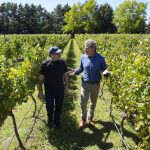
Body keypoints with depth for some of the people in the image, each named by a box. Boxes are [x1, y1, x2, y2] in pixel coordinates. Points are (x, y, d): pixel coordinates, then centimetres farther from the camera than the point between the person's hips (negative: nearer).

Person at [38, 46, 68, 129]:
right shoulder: (45, 64, -14)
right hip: (49, 90, -2)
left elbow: (65, 74, 6)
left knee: (58, 107, 15)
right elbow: (41, 78, -8)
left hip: (60, 89, 3)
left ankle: (57, 120, 39)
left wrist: (66, 86, 8)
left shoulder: (62, 62, -6)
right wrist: (40, 91, -6)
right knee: (49, 107, 7)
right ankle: (50, 119, 40)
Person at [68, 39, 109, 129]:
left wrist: (106, 72, -24)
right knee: (83, 103, 1)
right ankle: (83, 119, 25)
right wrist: (75, 71, -11)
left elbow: (104, 69, -2)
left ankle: (90, 118, 37)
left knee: (93, 103, 15)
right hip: (85, 84, 1)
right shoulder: (83, 57, -5)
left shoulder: (100, 58, -12)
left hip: (96, 85, 0)